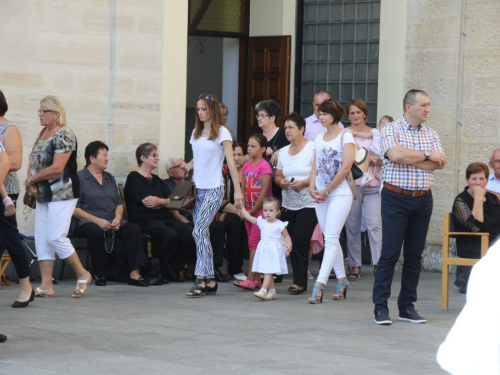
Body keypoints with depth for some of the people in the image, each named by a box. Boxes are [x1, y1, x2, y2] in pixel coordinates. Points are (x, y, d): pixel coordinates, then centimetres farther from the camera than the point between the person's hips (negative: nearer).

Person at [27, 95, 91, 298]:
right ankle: (46, 285, 6)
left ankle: (82, 274, 6)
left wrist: (32, 179, -13)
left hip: (62, 194, -9)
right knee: (41, 238, 4)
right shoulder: (43, 133, 11)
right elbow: (33, 161, 15)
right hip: (43, 195, 9)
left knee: (55, 238, -11)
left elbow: (56, 168, -23)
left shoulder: (64, 135, -15)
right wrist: (30, 180, -5)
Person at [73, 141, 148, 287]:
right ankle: (99, 275, -25)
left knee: (134, 229, -22)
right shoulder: (79, 178, -1)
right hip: (88, 222, -6)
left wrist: (118, 218, -3)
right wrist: (97, 221, -17)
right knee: (96, 232, -39)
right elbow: (74, 209, -9)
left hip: (112, 223, 6)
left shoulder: (110, 178, 21)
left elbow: (119, 203, 20)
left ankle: (134, 274, -27)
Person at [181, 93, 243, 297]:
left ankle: (200, 279, -16)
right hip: (197, 188, 6)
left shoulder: (221, 133, -5)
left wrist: (237, 190, -15)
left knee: (199, 231, -16)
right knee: (203, 233, 5)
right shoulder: (196, 133, 13)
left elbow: (231, 162, -9)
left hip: (213, 189, -6)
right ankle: (210, 280, 10)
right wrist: (187, 166, 3)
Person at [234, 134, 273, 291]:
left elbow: (264, 192, -16)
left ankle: (250, 280, -15)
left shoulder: (264, 166, -12)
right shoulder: (246, 166, 10)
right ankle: (256, 279, 10)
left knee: (254, 243, -12)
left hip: (261, 210, -7)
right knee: (254, 244, 8)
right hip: (249, 211, 7)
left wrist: (253, 211, -14)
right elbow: (243, 190, 11)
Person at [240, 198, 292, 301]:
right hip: (263, 251, 5)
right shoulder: (261, 222, 8)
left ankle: (263, 290, -22)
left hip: (274, 251, -5)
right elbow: (248, 217, 11)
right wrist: (241, 207, 10)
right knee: (266, 272, 9)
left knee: (268, 272, -13)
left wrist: (289, 244, -13)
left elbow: (286, 236, 4)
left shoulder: (280, 225, -3)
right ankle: (272, 291, 18)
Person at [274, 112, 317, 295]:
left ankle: (300, 282, -8)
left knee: (300, 240, -13)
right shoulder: (283, 152, 14)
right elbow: (277, 175, 18)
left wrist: (303, 183, -20)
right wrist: (281, 181, -4)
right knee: (292, 241, 2)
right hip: (288, 204, 6)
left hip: (308, 204, -6)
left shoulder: (312, 148, -7)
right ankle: (298, 280, 10)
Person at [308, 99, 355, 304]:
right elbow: (315, 167, 14)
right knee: (331, 240, 9)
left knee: (331, 239, -12)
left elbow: (346, 167, -13)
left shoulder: (345, 137, -4)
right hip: (321, 196, 7)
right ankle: (342, 280, 18)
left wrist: (326, 191, -11)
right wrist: (312, 188, -3)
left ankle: (319, 285, -21)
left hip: (339, 194, -7)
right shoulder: (319, 139, 15)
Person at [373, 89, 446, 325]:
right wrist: (426, 156, -10)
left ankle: (407, 306, 14)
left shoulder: (431, 134, 11)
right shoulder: (391, 130, -3)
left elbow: (439, 163, -3)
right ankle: (380, 307, -4)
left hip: (423, 199, 5)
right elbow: (395, 155, -21)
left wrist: (408, 159, -13)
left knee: (415, 255, 7)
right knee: (390, 253, -7)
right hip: (396, 198, -5)